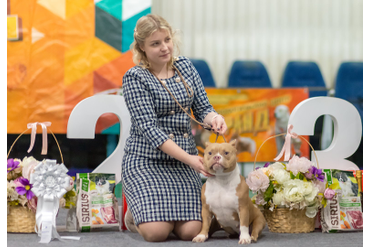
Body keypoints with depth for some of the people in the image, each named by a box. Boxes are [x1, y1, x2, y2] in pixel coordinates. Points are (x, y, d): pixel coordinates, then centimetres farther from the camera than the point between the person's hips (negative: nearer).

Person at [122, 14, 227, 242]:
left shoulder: (185, 66, 7)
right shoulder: (135, 78, -9)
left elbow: (203, 108, 9)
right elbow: (149, 129, -17)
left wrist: (214, 118, -18)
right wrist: (189, 158, -25)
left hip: (184, 162, 4)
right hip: (146, 161, -4)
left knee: (190, 231, -16)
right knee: (156, 232, -23)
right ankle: (135, 214, 11)